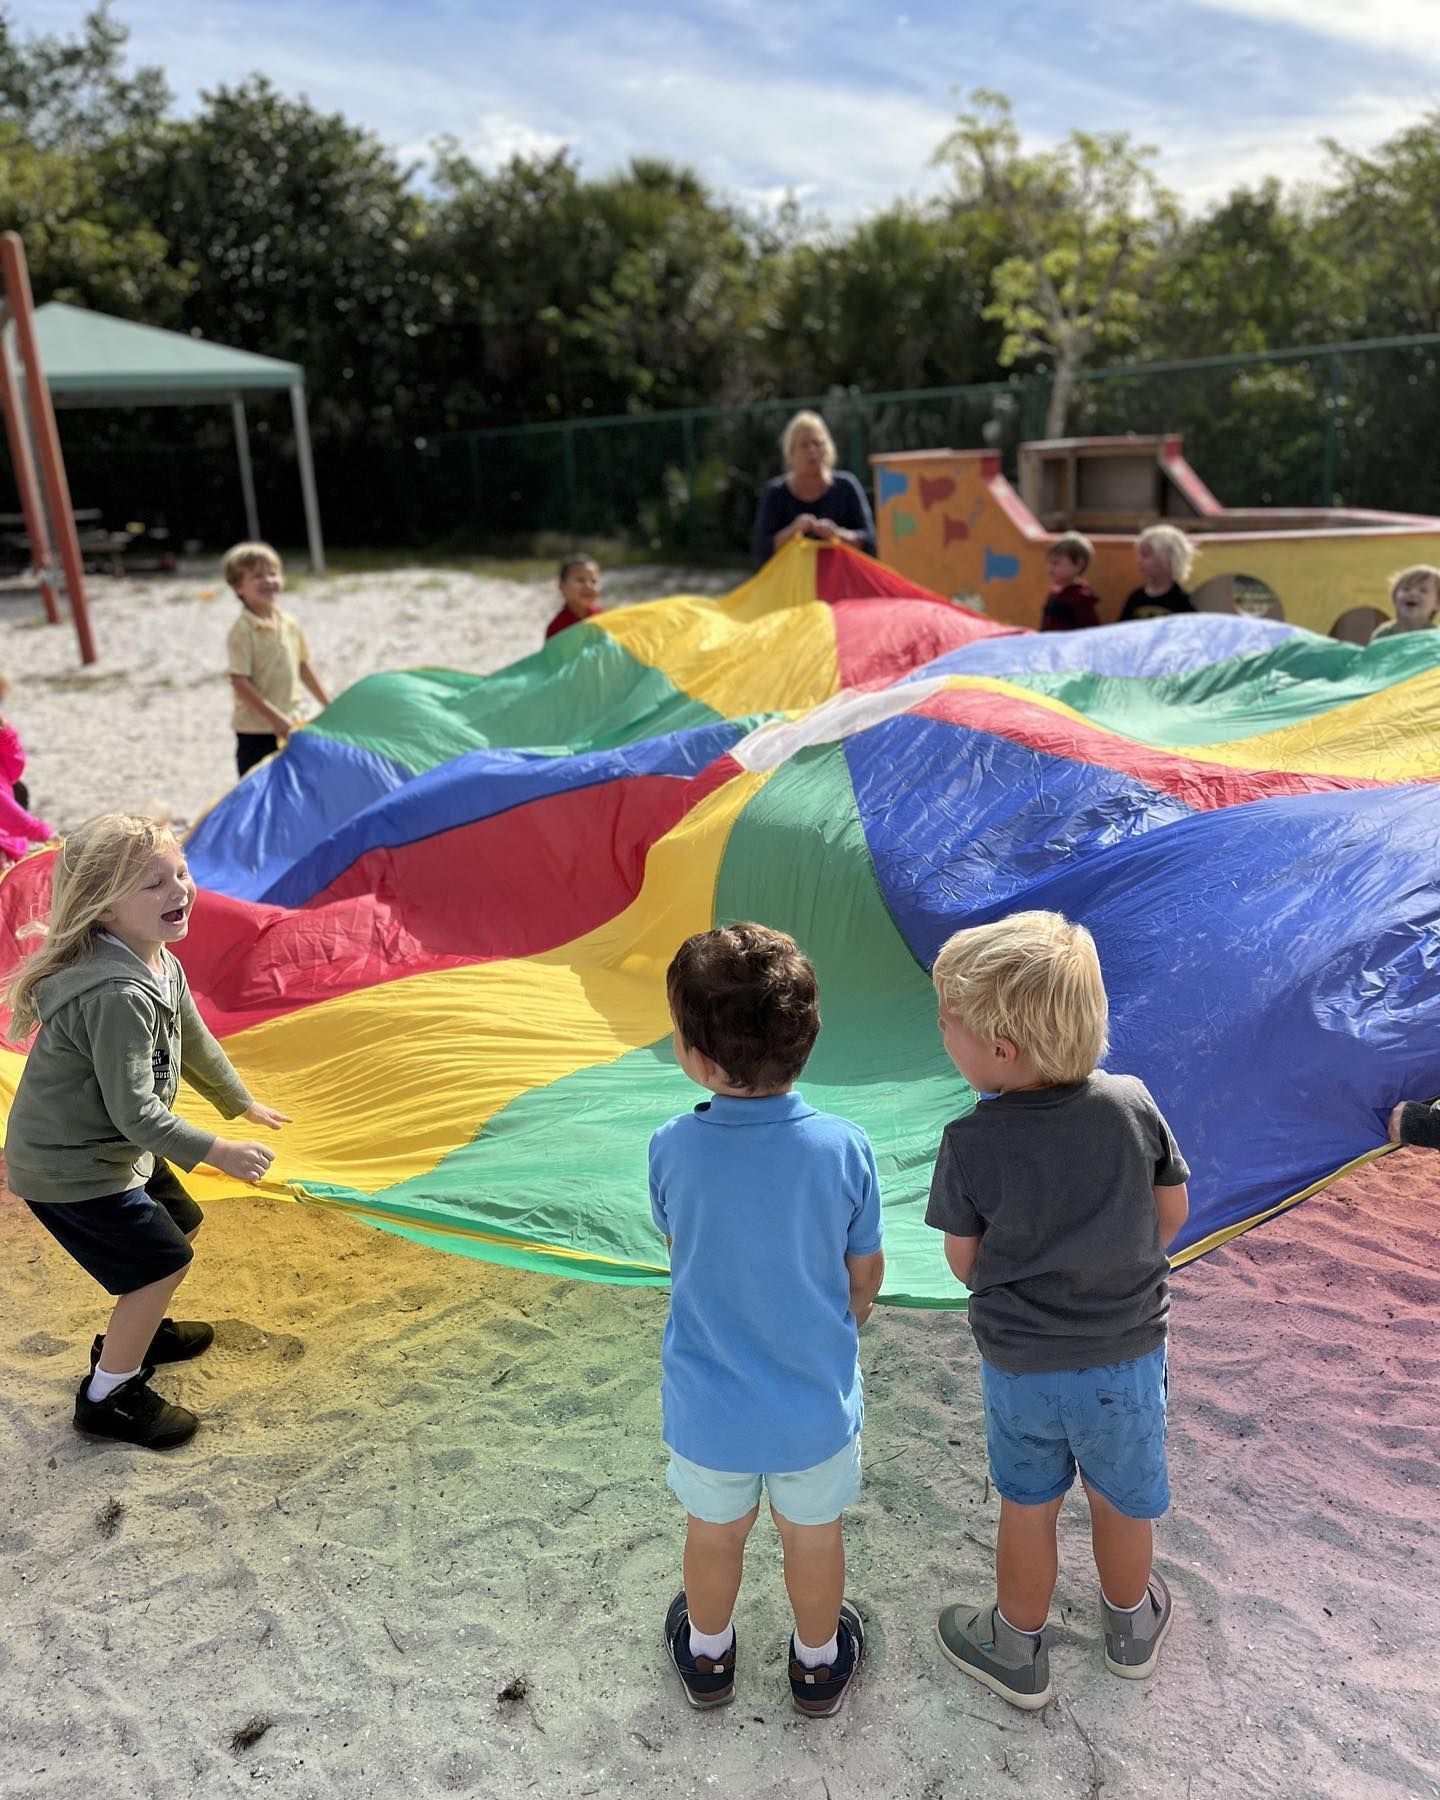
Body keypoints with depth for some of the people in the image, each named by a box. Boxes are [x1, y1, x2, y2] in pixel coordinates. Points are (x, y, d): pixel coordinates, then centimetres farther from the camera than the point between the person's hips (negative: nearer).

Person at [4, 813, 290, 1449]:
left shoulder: (161, 965, -2)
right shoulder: (117, 997, -34)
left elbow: (195, 1043, 15)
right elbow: (135, 1111, -31)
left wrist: (241, 1102, 27)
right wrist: (216, 1152, -22)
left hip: (116, 1149, 10)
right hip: (69, 1170, -10)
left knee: (181, 1224, 22)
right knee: (162, 1262, -4)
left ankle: (136, 1334, 44)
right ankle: (107, 1397, 13)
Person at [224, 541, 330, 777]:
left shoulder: (289, 625, 7)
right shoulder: (242, 631, -14)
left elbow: (303, 667, 18)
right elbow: (240, 682, -19)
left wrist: (329, 705, 19)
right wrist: (275, 718, -23)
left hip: (290, 725, 7)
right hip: (255, 729, -6)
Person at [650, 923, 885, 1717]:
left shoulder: (672, 1151, -24)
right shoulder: (844, 1147, -23)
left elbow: (680, 1250, -4)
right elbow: (865, 1274, -8)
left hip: (706, 1407, 0)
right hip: (817, 1404, 0)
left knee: (715, 1533, 26)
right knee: (813, 1536, 26)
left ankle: (707, 1655, 52)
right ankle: (819, 1663, 50)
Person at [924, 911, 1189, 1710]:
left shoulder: (971, 1144, -24)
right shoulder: (1133, 1103, -16)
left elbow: (965, 1263, -11)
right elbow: (1172, 1213, -2)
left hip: (1021, 1366, -2)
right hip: (1129, 1352, 3)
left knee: (1027, 1508, 20)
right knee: (1123, 1503, 25)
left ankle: (1017, 1652, 41)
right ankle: (1132, 1628, 51)